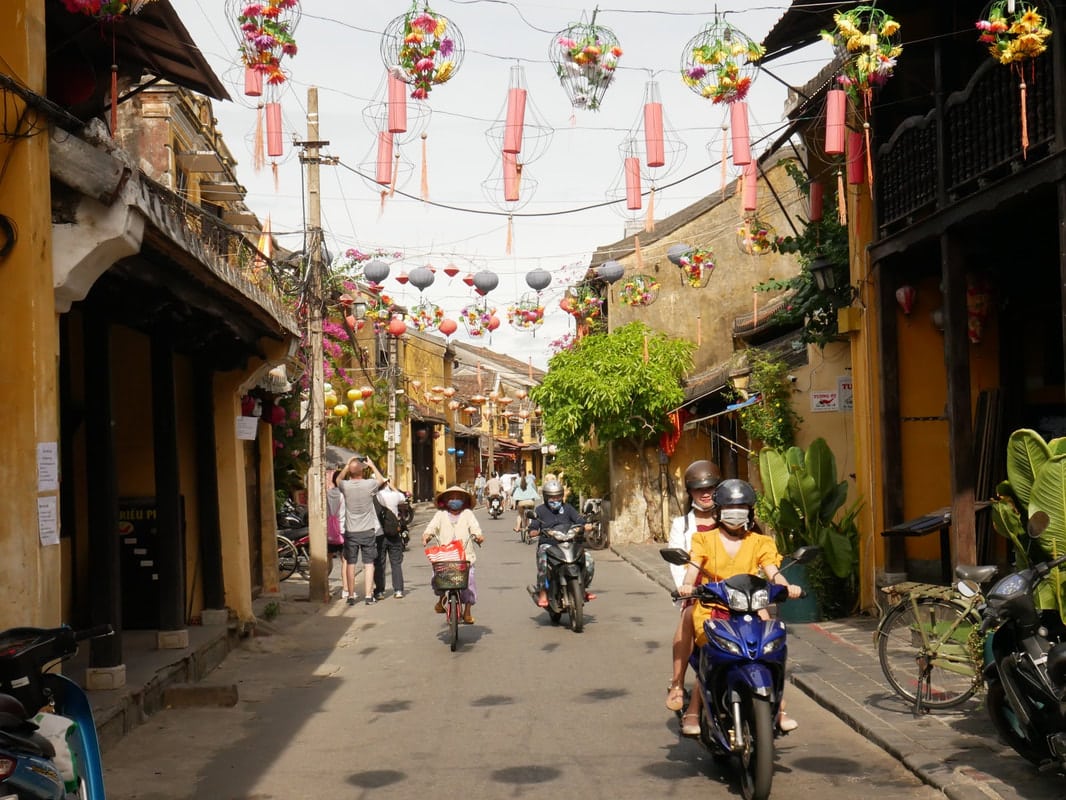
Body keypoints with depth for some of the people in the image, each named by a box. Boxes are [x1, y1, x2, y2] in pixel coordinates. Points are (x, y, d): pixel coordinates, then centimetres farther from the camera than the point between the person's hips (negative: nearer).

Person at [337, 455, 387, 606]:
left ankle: (351, 596, 9)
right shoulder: (369, 484, -12)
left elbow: (338, 479, 17)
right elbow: (381, 480, 12)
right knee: (368, 564, 5)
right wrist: (372, 465, 19)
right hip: (367, 531, -1)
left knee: (350, 564, 8)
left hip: (350, 532, 1)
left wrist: (347, 465, 20)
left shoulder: (345, 486, -8)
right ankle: (369, 596, 3)